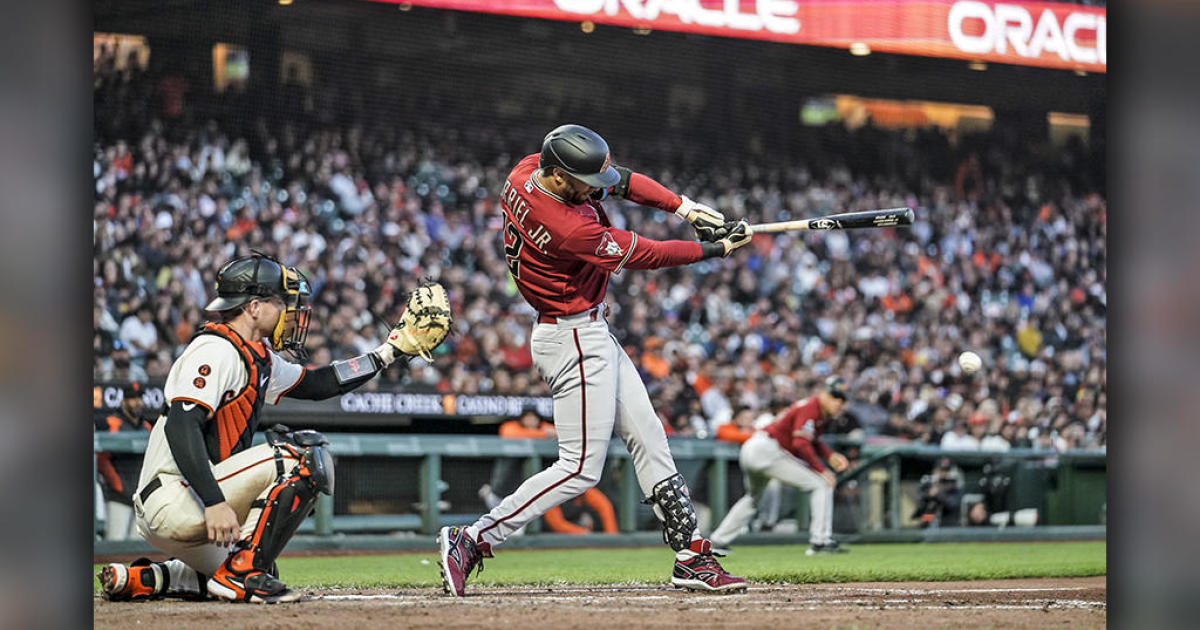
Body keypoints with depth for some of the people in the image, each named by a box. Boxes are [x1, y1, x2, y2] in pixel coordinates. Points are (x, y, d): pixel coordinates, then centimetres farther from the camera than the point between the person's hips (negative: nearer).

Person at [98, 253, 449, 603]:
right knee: (307, 456, -17)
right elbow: (181, 426, -25)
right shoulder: (216, 351, -13)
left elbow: (316, 384, 30)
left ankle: (140, 580, 16)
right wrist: (214, 503, -33)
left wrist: (389, 351, 27)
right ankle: (243, 571, -18)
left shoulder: (258, 358, 18)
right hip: (171, 504, -11)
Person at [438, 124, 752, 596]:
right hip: (575, 341, -11)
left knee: (648, 439, 12)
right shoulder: (570, 229, -31)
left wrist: (684, 207, -4)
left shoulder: (527, 171, -5)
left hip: (591, 334, 11)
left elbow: (618, 180, 5)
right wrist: (715, 249, -6)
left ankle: (690, 557, 17)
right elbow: (642, 255, -18)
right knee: (581, 468, -6)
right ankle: (473, 540, -4)